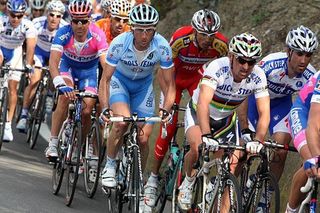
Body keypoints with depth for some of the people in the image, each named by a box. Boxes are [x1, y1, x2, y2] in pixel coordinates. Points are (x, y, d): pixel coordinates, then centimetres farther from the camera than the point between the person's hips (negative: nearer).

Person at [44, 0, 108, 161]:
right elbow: (53, 62, -40)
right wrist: (60, 84, -55)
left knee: (86, 111, -11)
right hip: (68, 66, 0)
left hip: (89, 70, 1)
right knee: (65, 97, -28)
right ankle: (53, 144, -22)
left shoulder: (97, 36, -32)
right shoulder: (64, 33, -32)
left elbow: (106, 65, -37)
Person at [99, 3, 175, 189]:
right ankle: (110, 166, -10)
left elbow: (170, 84, -20)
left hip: (144, 85, 2)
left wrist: (166, 109, -36)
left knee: (143, 139, -5)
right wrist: (105, 108, -39)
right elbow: (105, 79, -25)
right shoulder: (120, 43, -32)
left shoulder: (162, 47, -29)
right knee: (122, 121, -30)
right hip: (120, 81, -2)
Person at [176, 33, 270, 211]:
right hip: (198, 113, -4)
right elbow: (203, 103, -46)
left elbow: (264, 113, -27)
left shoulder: (258, 77, -23)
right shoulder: (217, 68, -35)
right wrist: (206, 136, -60)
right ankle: (189, 181, 0)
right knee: (198, 148, -30)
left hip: (226, 119, 4)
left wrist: (258, 141, -45)